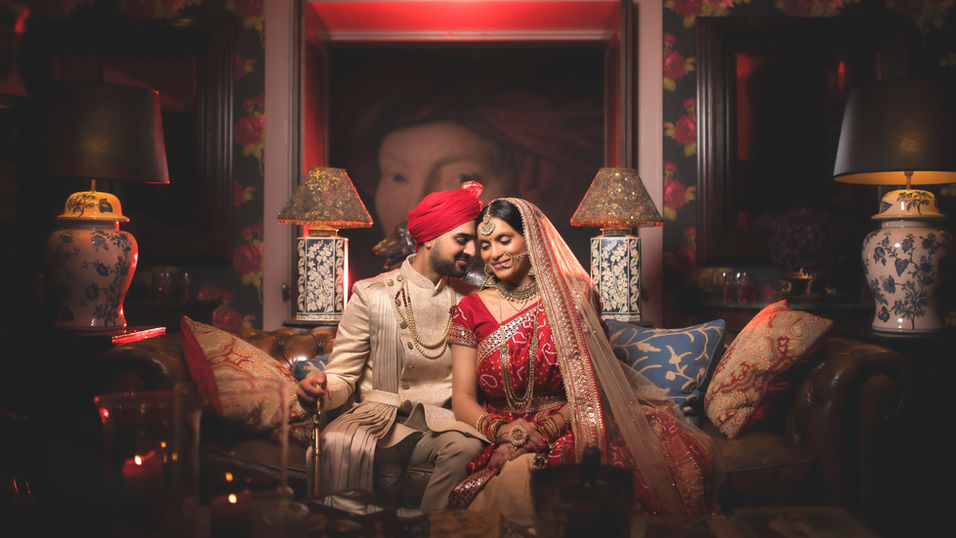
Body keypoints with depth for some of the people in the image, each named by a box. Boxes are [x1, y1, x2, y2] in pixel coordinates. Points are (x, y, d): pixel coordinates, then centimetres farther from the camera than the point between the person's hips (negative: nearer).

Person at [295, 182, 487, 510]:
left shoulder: (466, 300, 11)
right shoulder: (371, 295, 2)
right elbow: (343, 375, 1)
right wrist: (320, 388, -23)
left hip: (439, 422, 2)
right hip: (378, 418, -1)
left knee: (468, 445, -32)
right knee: (336, 444, -33)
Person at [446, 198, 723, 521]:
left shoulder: (573, 295, 3)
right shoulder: (470, 310, 7)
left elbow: (592, 384, -1)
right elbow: (462, 398, 2)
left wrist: (550, 427, -17)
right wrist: (499, 430, -18)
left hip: (568, 429, 0)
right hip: (498, 444, 0)